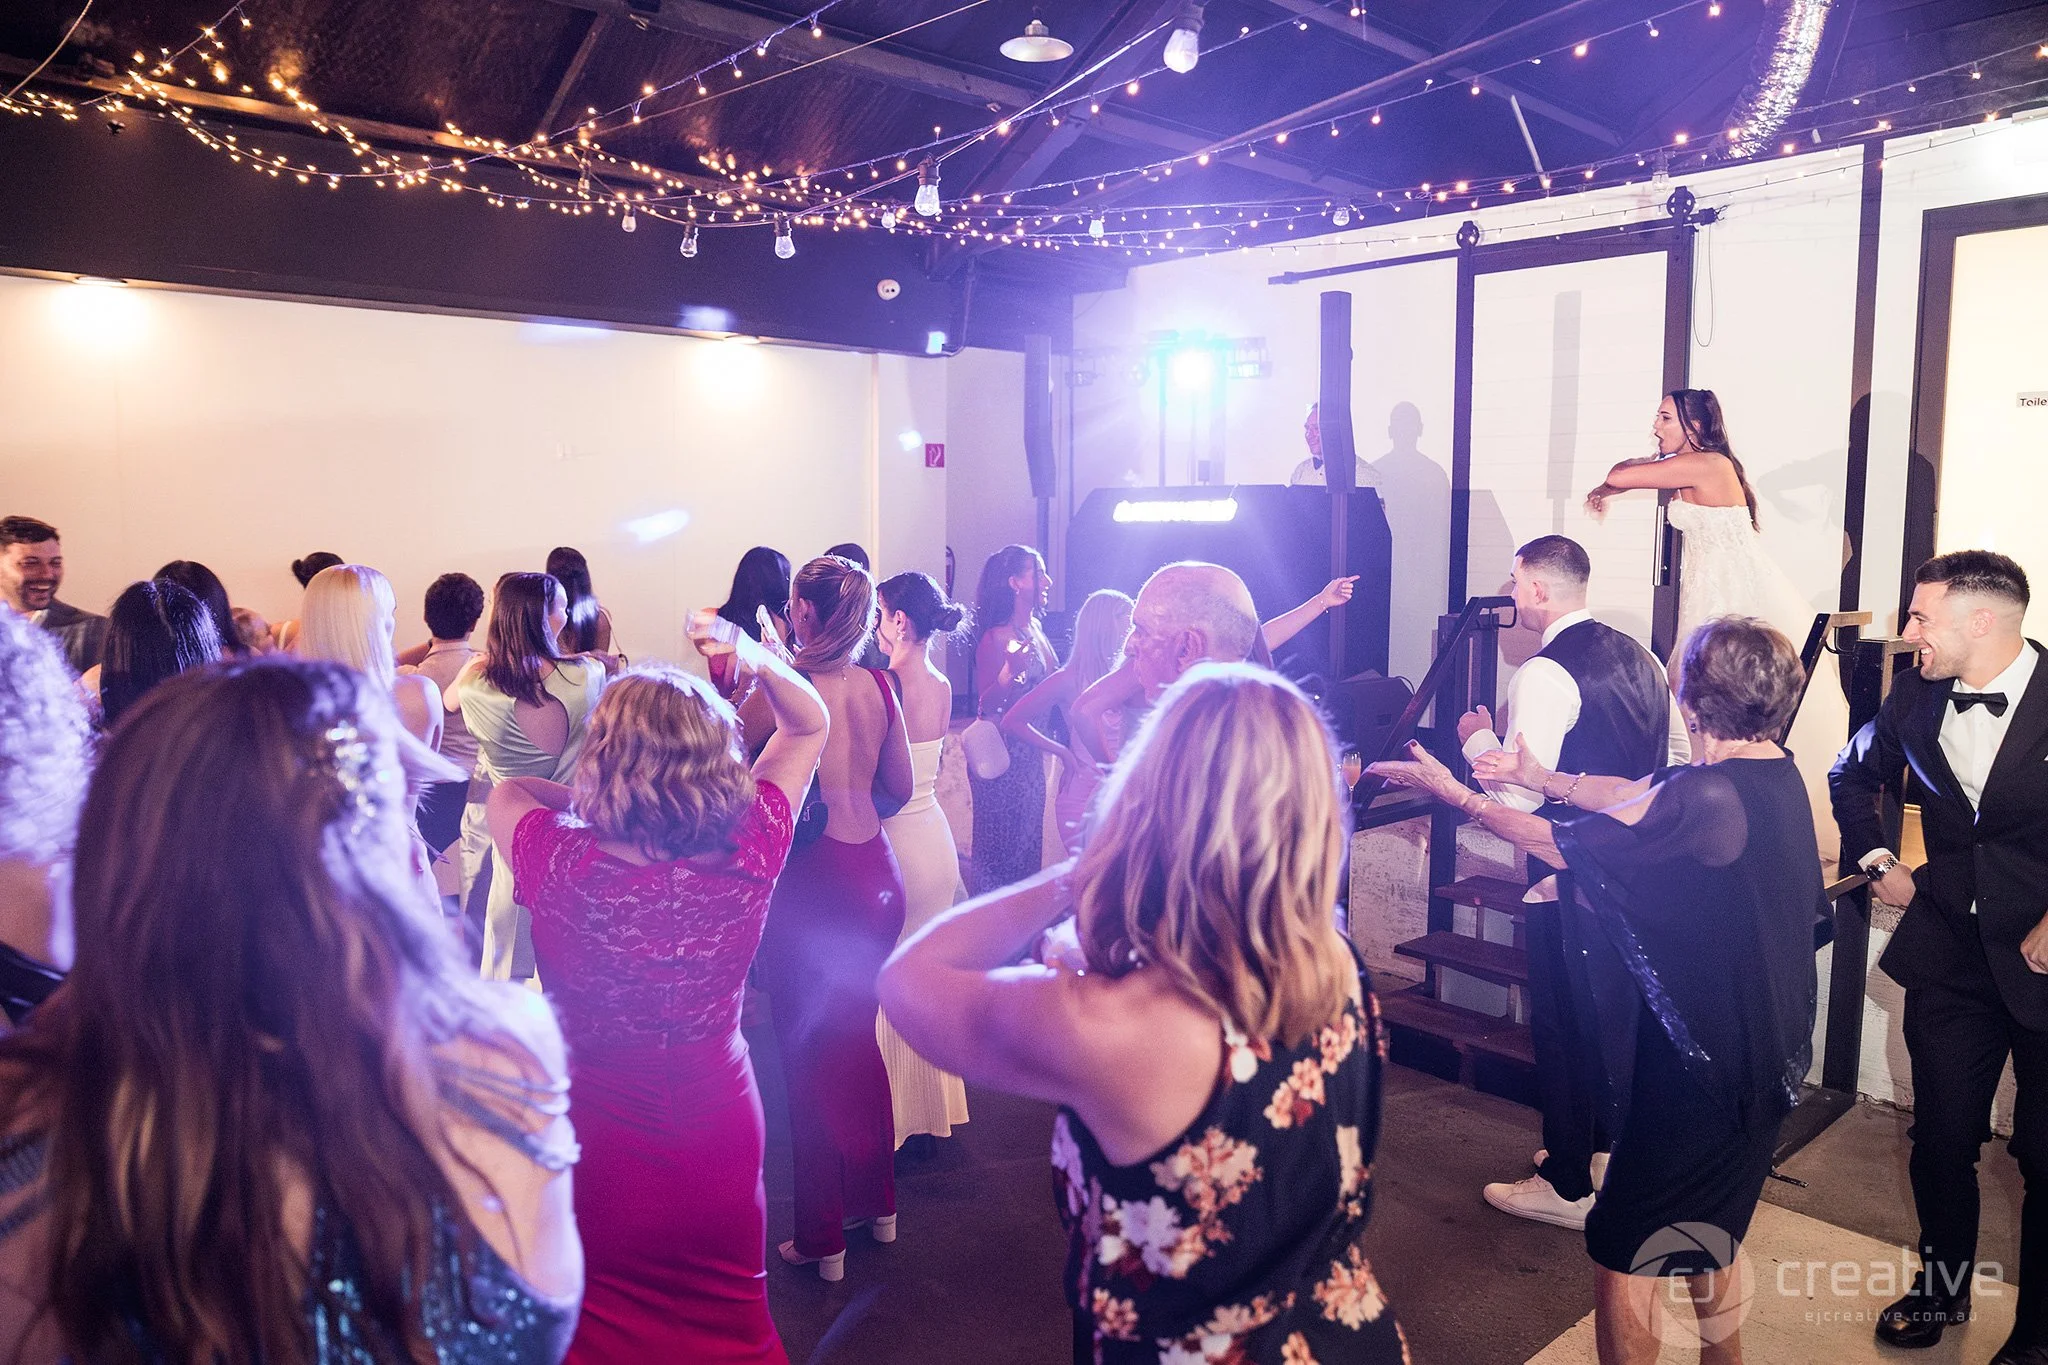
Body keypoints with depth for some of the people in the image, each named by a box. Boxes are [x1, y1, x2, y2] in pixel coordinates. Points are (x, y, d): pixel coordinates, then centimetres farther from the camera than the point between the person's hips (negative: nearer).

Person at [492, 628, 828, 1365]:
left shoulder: (565, 867, -27)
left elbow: (506, 791, -2)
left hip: (597, 1143, -2)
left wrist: (596, 808, 2)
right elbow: (810, 726, -5)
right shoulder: (747, 856, -21)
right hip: (720, 1131, 2)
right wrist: (757, 662, -20)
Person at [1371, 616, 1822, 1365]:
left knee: (1624, 1255, 4)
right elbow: (1640, 795, 11)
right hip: (1760, 1058, 9)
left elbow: (1562, 845, -18)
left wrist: (1453, 792, -7)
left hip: (1698, 1064, -9)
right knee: (1706, 1231, 28)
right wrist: (1540, 777, 15)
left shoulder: (1708, 796, -27)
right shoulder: (1777, 773, 0)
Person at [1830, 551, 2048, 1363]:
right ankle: (1942, 1288, 34)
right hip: (1950, 953, 4)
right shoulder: (1918, 696, -1)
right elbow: (1855, 776, 19)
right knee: (1942, 1136, 12)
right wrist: (1878, 862, 11)